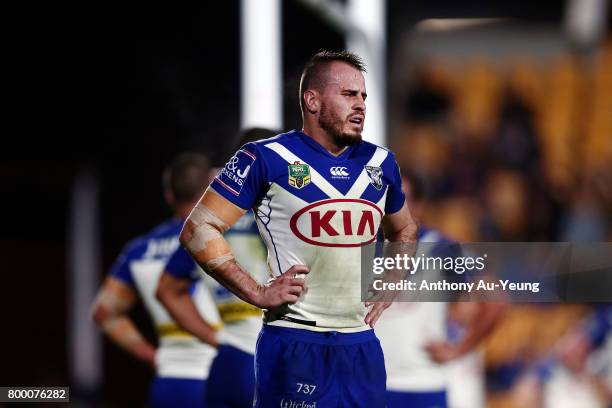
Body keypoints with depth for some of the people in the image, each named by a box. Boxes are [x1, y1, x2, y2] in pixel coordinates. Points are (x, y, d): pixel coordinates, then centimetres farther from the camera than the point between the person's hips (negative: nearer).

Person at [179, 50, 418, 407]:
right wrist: (256, 293, -11)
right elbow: (199, 229, -6)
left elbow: (404, 231, 30)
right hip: (296, 345, -5)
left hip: (363, 344, 6)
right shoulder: (267, 159, -6)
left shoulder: (380, 163, 12)